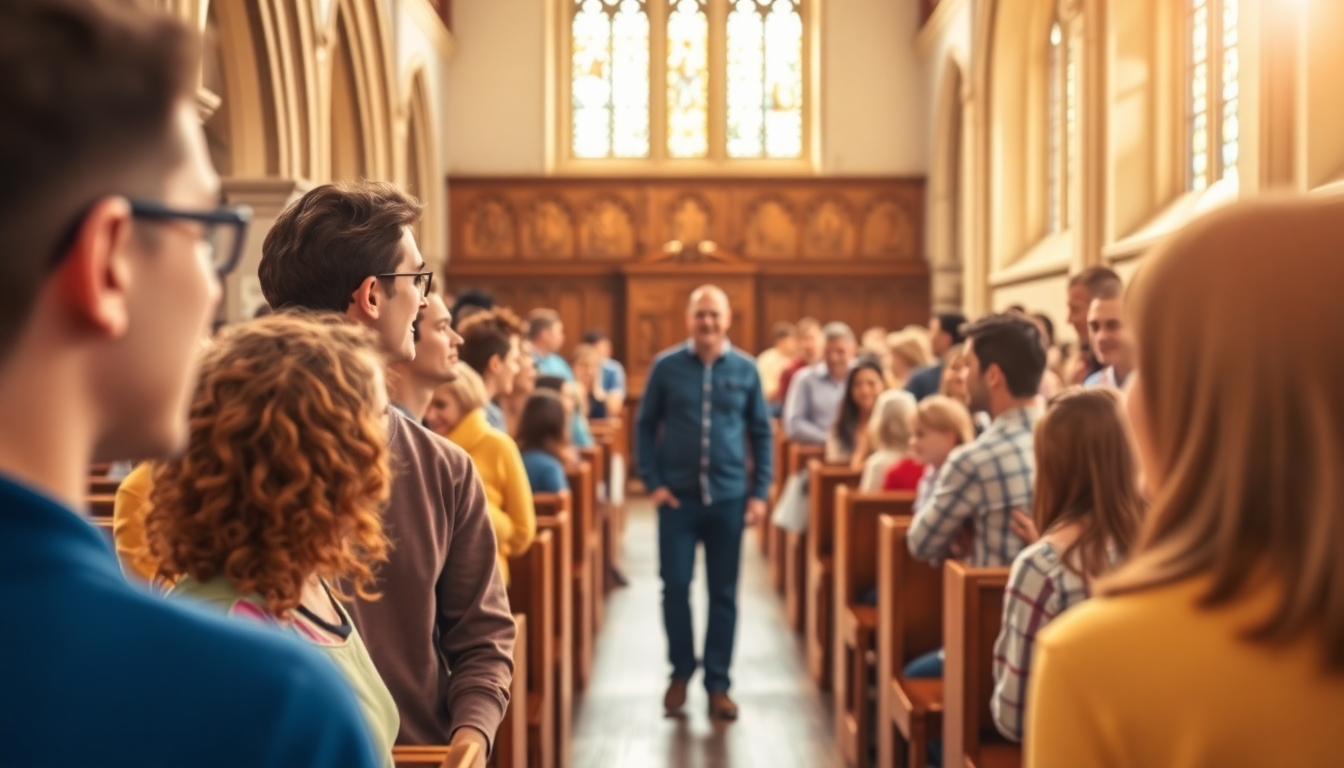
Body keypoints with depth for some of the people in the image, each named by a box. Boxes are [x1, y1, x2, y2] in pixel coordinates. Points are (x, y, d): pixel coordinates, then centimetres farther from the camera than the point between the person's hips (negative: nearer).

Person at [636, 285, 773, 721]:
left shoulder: (745, 370, 2)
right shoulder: (666, 367, 0)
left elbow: (761, 432, 7)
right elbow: (645, 427, 5)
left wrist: (760, 491, 1)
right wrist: (653, 482, -4)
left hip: (728, 497, 1)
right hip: (678, 497, -1)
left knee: (724, 593, 6)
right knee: (675, 586, 0)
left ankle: (718, 684, 17)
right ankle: (681, 671, 21)